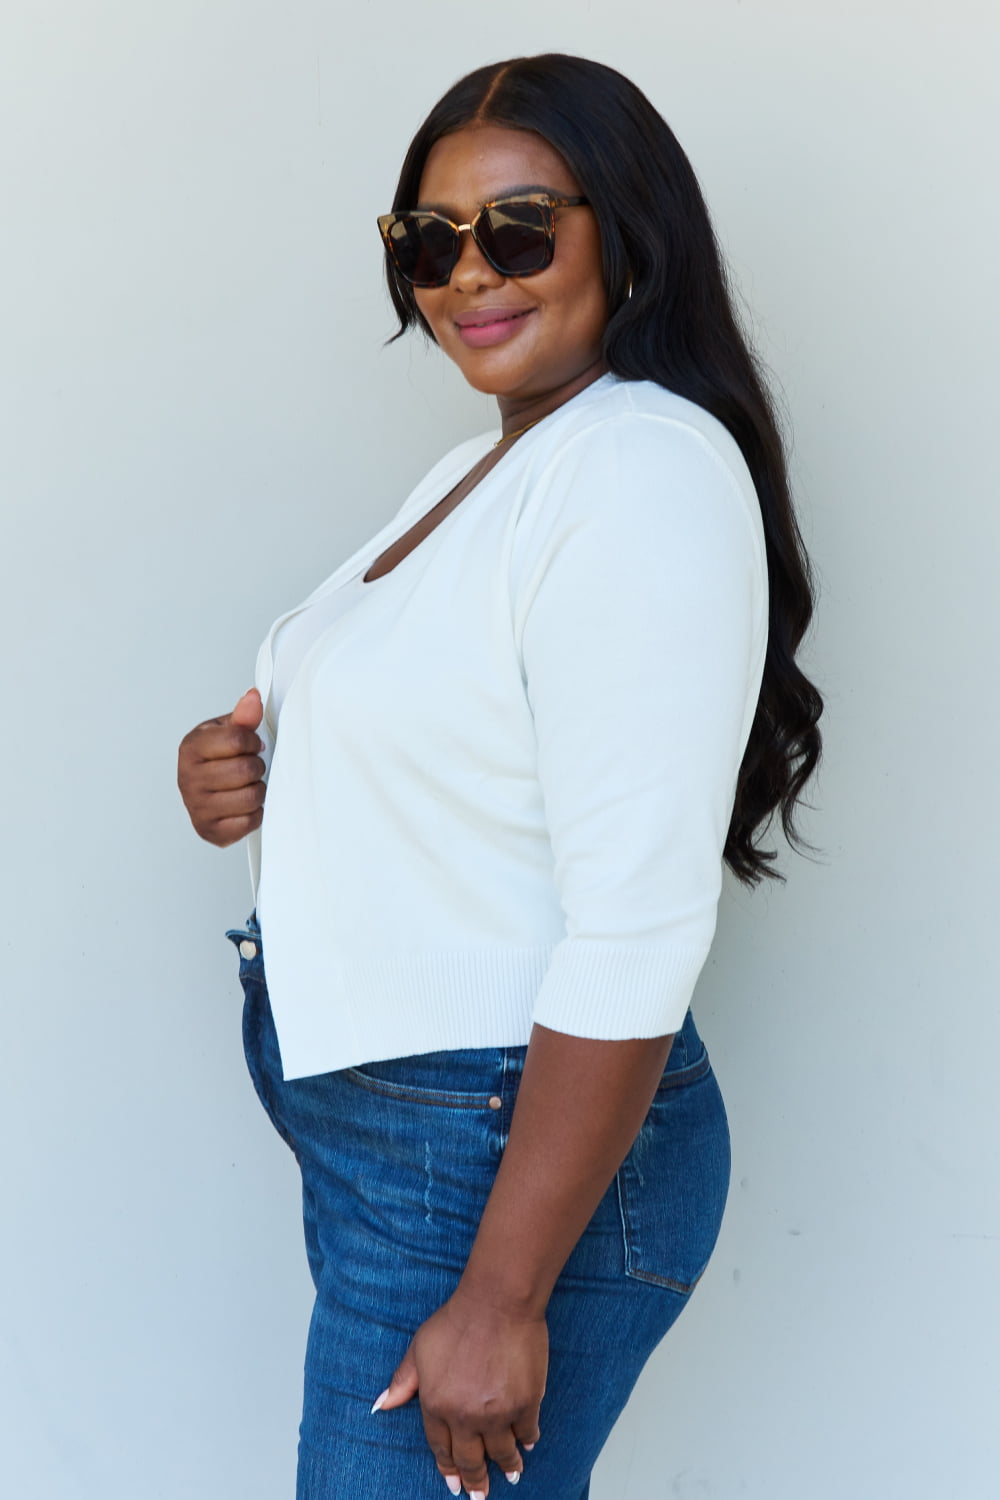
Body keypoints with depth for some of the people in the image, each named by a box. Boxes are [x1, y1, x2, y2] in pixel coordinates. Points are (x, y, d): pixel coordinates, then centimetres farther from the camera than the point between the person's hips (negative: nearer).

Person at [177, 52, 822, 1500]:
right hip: (373, 1132, 9)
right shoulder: (479, 469, 11)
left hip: (504, 1158, -9)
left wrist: (504, 1297, -23)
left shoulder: (649, 469, -19)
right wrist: (244, 763, 2)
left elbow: (637, 934, -24)